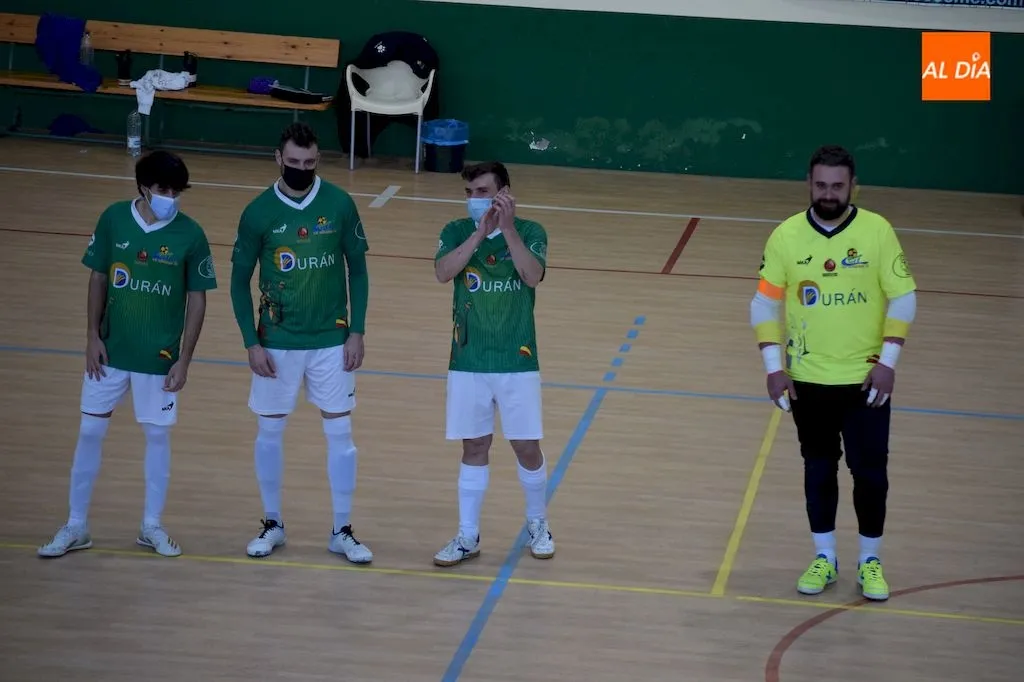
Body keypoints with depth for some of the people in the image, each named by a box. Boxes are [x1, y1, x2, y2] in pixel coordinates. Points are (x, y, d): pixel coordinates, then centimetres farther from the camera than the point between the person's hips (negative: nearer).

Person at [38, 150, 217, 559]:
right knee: (91, 432, 6)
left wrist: (184, 360, -8)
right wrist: (93, 336, -4)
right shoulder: (113, 220, -7)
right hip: (110, 350, 1)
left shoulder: (190, 235, -11)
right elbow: (98, 279, 2)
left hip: (159, 356, -1)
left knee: (157, 435, 8)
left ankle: (152, 526, 23)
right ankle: (76, 526, 17)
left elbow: (197, 300, -5)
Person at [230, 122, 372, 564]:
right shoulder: (258, 212, -8)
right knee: (270, 431, 9)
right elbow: (240, 280, -1)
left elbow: (357, 269, 2)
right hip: (276, 342, 0)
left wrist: (356, 332, -3)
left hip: (331, 340, 0)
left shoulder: (340, 205, -6)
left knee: (340, 432, 3)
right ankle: (272, 524, 24)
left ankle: (341, 531, 14)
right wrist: (251, 342, -6)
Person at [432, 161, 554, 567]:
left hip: (517, 362, -1)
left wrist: (507, 228, -29)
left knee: (527, 448, 6)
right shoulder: (457, 232, -1)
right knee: (474, 449, 8)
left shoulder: (530, 232, -6)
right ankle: (467, 537, 16)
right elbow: (443, 272, -19)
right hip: (468, 363, 1)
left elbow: (532, 277, -22)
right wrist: (481, 231, -26)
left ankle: (538, 523, 28)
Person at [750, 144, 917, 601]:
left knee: (870, 471, 3)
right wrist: (774, 366, -6)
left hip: (866, 380, -1)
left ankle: (870, 561, 20)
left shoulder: (877, 231, -9)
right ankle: (824, 558, 26)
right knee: (819, 469, 13)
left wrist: (887, 361, -11)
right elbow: (765, 303, 0)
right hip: (808, 380, 1)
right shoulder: (786, 236, -6)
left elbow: (903, 298, -4)